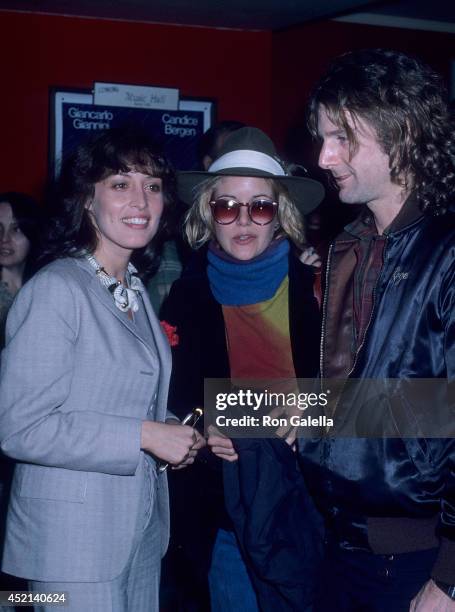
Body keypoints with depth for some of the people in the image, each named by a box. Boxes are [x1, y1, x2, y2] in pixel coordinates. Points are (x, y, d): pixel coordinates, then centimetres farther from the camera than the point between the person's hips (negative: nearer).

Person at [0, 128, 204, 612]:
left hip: (142, 530, 8)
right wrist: (144, 435, -21)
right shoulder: (55, 289, -16)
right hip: (73, 540, -8)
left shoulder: (134, 289, 10)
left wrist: (169, 433, 1)